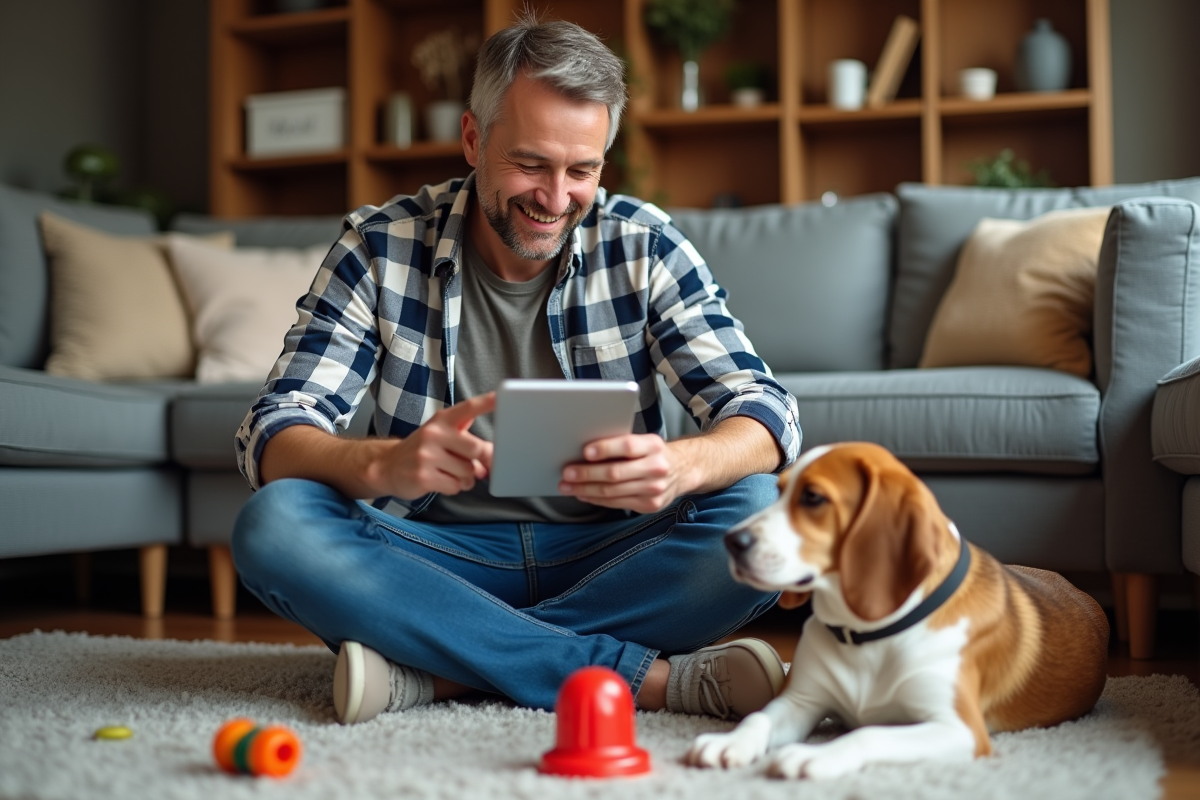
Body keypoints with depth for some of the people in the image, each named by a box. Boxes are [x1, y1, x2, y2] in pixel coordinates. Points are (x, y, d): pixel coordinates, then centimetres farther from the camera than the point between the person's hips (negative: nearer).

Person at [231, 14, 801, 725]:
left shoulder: (642, 245, -3)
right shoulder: (381, 246, -5)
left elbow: (764, 408, -10)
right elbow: (273, 434, -11)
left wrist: (680, 465, -35)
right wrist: (382, 464, -36)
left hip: (604, 559, 1)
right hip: (440, 556, 0)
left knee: (762, 509, -26)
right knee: (273, 524, -27)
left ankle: (435, 670, -25)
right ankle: (653, 678, -31)